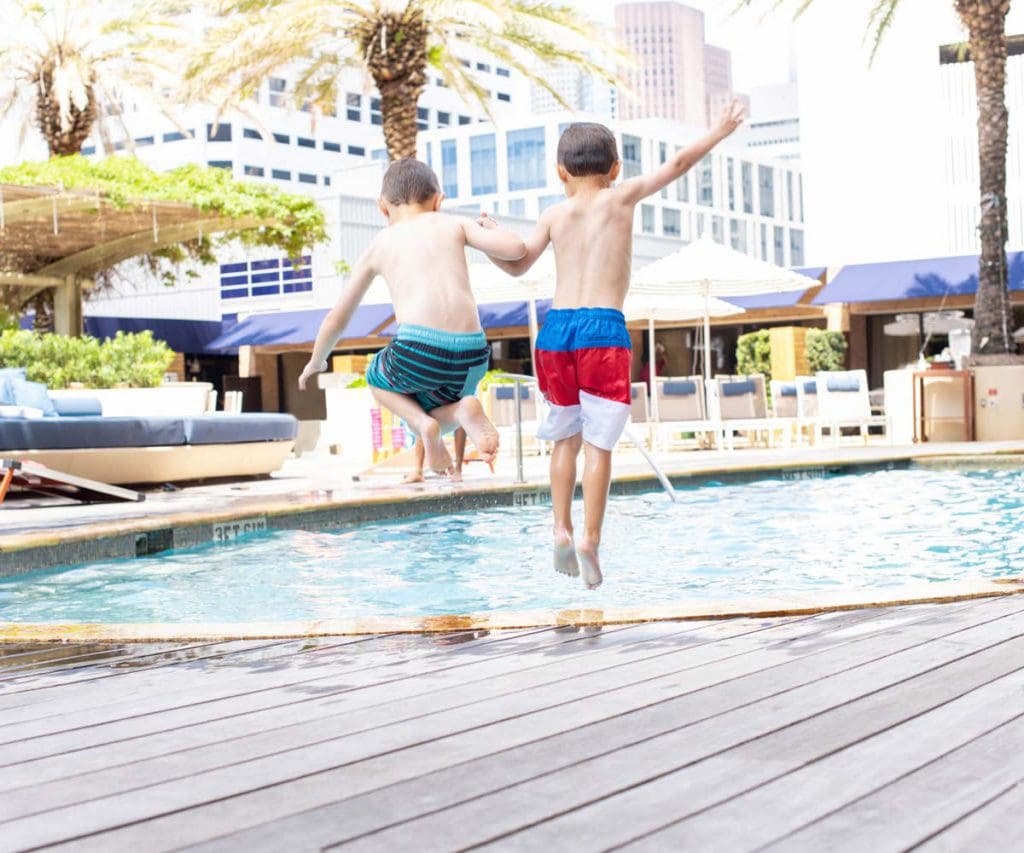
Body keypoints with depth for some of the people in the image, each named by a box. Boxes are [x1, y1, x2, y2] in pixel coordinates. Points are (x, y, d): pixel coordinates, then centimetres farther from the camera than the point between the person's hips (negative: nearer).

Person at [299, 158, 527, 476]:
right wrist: (494, 231, 27)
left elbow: (336, 319, 25)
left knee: (378, 379, 33)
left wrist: (316, 361, 44)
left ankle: (424, 423, 4)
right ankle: (461, 411, -4)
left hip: (419, 349, -2)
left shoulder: (380, 244, 17)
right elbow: (516, 249, 3)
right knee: (431, 405, 32)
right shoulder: (454, 224, 16)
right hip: (472, 354, 2)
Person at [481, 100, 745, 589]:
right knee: (598, 442, -3)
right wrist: (718, 132, 26)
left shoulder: (555, 214, 12)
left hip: (556, 327, 3)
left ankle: (561, 531, 9)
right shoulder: (621, 198, 7)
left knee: (566, 438, 15)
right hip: (603, 328, -3)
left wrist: (490, 241, 33)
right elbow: (677, 165, 14)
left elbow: (517, 265, 17)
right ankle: (589, 540, -8)